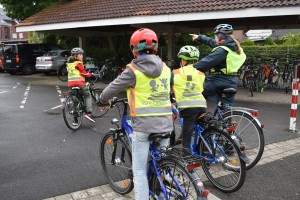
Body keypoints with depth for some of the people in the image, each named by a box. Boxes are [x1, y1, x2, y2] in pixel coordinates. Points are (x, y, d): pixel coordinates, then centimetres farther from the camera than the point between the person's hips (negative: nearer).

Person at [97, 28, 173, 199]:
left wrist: (102, 100, 19)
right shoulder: (165, 68, 8)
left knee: (140, 171, 6)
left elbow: (113, 88, -1)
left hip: (144, 125, -5)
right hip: (165, 123, 5)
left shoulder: (133, 70, -8)